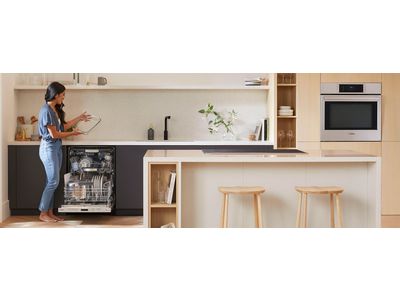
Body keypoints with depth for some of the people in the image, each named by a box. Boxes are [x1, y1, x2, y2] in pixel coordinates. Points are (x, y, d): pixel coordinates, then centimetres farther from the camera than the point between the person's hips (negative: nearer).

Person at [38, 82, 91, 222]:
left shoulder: (55, 109, 10)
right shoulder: (46, 110, -19)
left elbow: (63, 126, 13)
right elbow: (54, 134, -18)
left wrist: (79, 118, 17)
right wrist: (72, 133, -8)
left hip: (56, 147, 9)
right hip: (49, 147, -9)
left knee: (52, 182, 11)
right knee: (53, 181, -6)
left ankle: (49, 212, 17)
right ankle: (43, 214, 4)